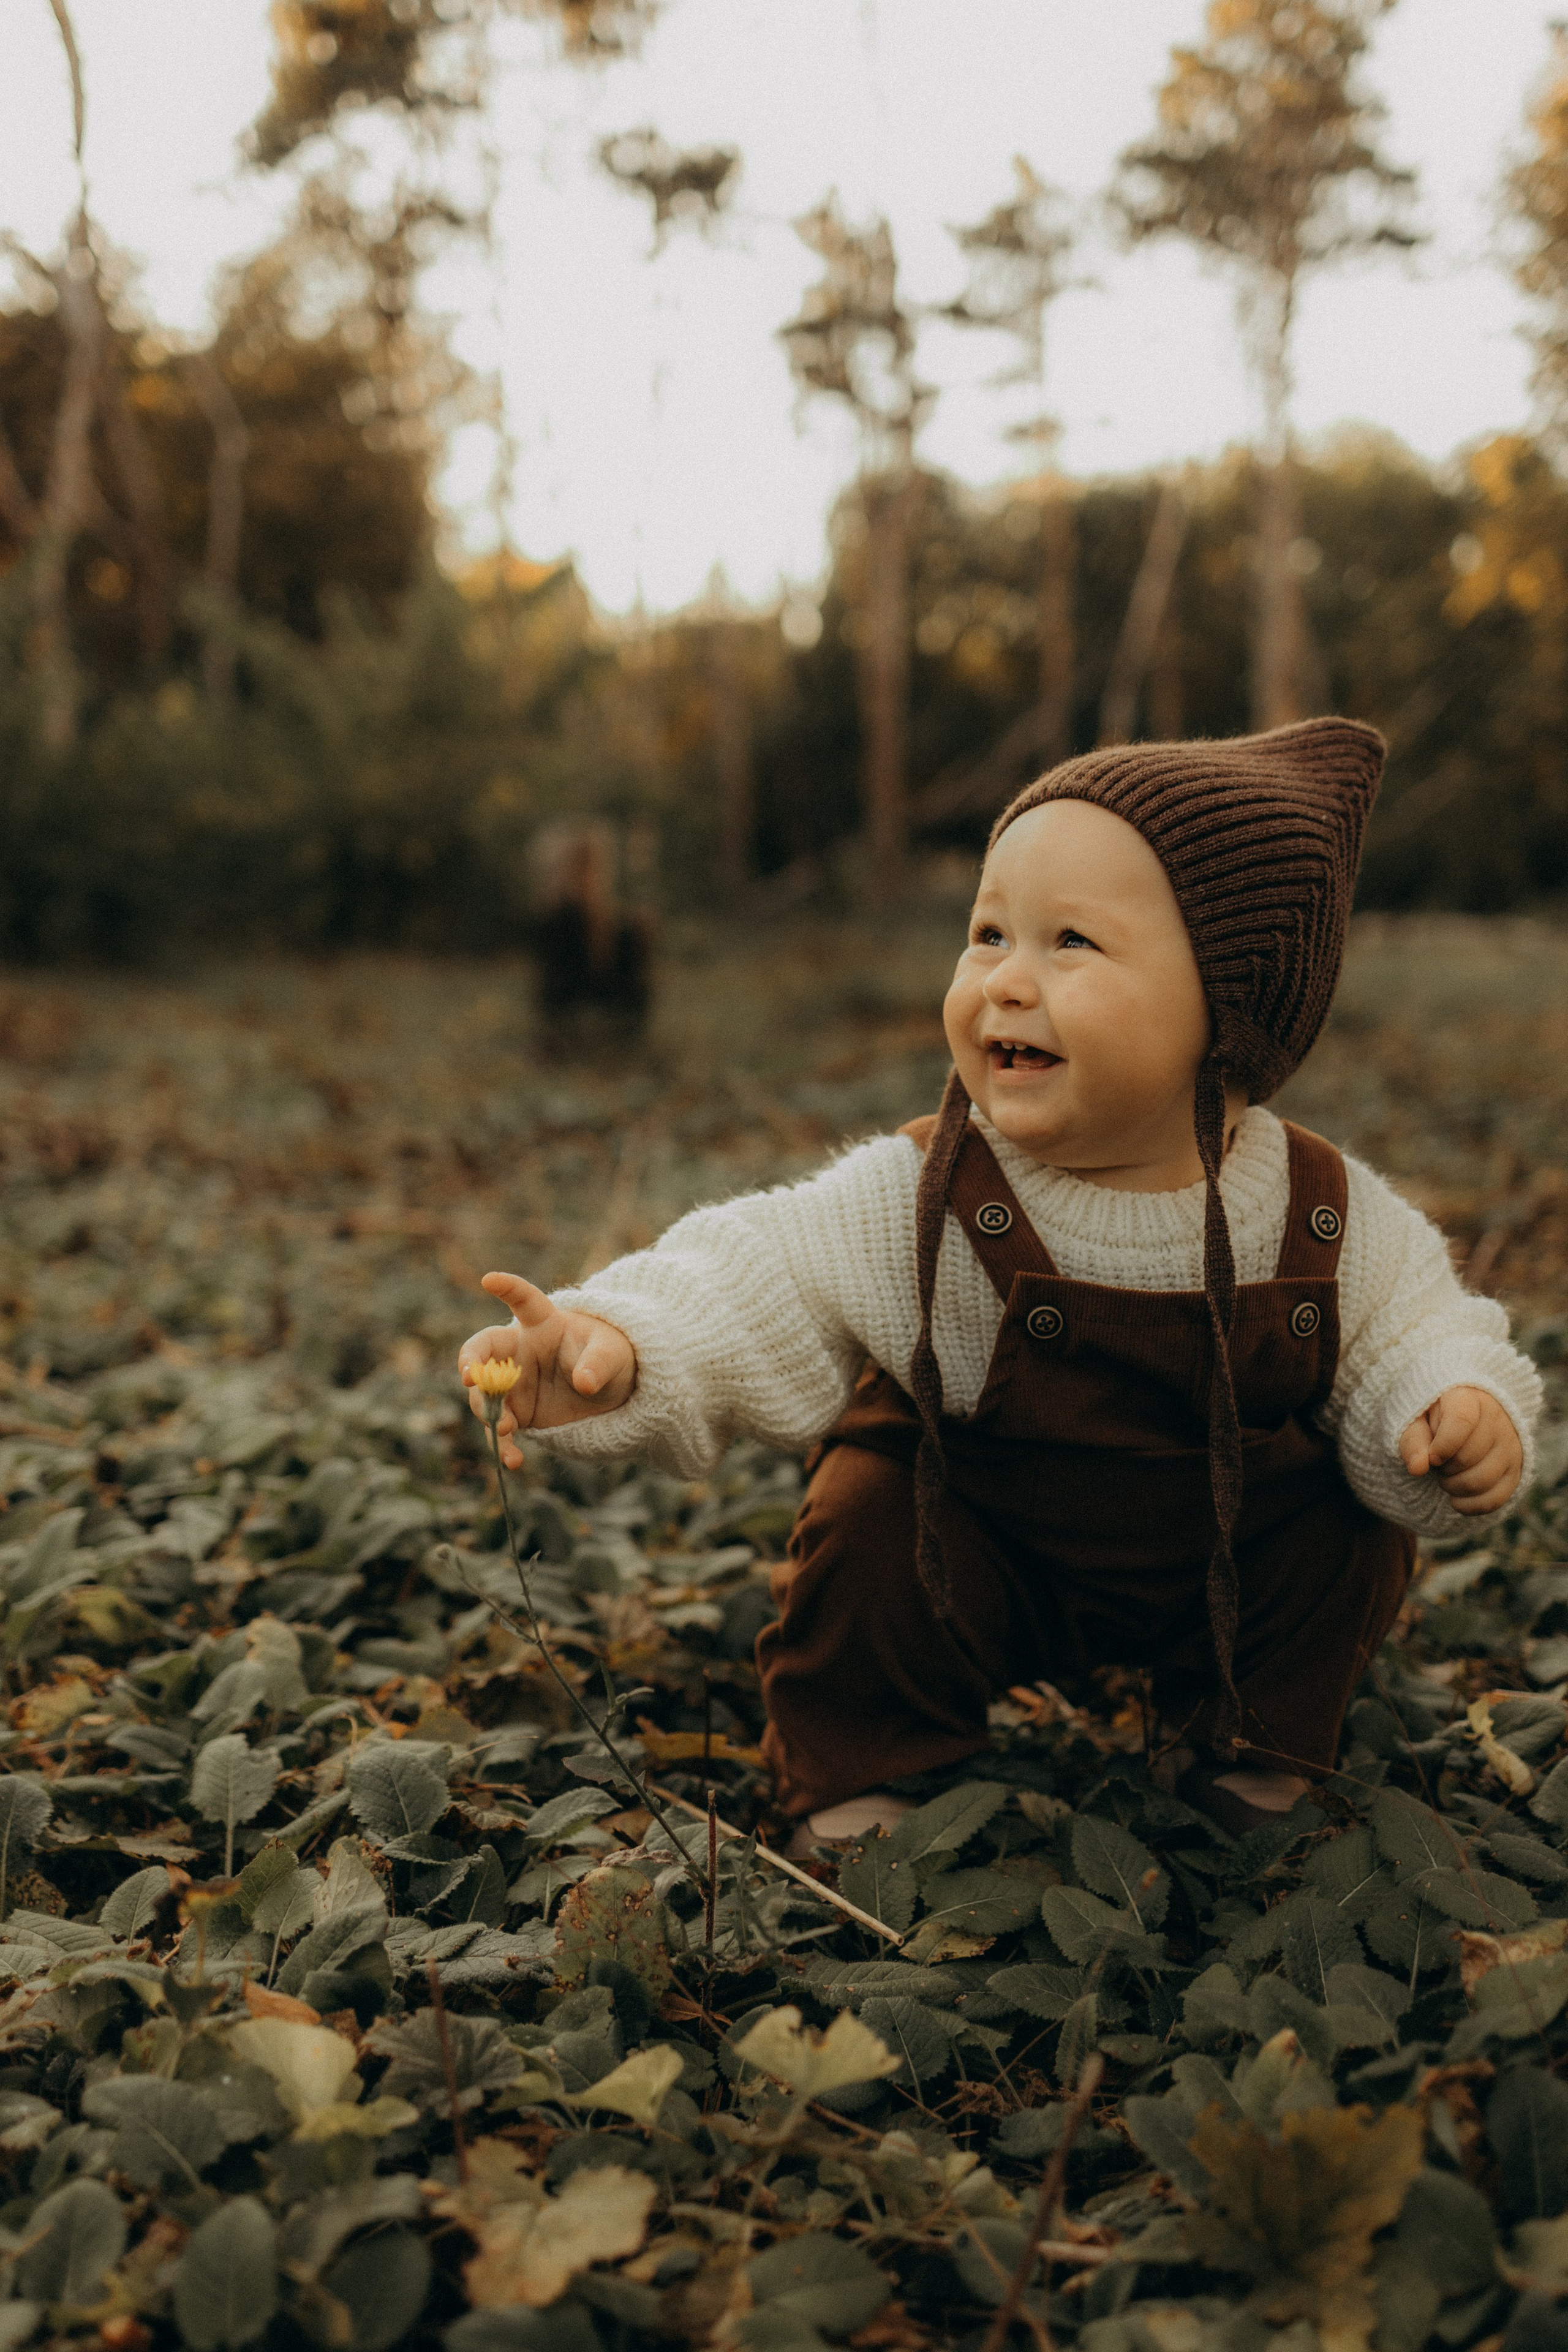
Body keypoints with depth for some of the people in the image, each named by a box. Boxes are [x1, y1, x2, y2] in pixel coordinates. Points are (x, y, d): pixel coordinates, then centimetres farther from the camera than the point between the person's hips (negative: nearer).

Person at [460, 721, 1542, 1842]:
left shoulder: (1325, 1216, -18)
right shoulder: (917, 1202, -24)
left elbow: (1410, 1333, -5)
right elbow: (753, 1293, -28)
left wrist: (1463, 1410, -27)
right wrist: (620, 1347, -47)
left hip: (1234, 1564, 2)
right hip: (984, 1560, -2)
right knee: (872, 1515, -24)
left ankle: (1261, 1748, 16)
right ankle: (866, 1772, 3)